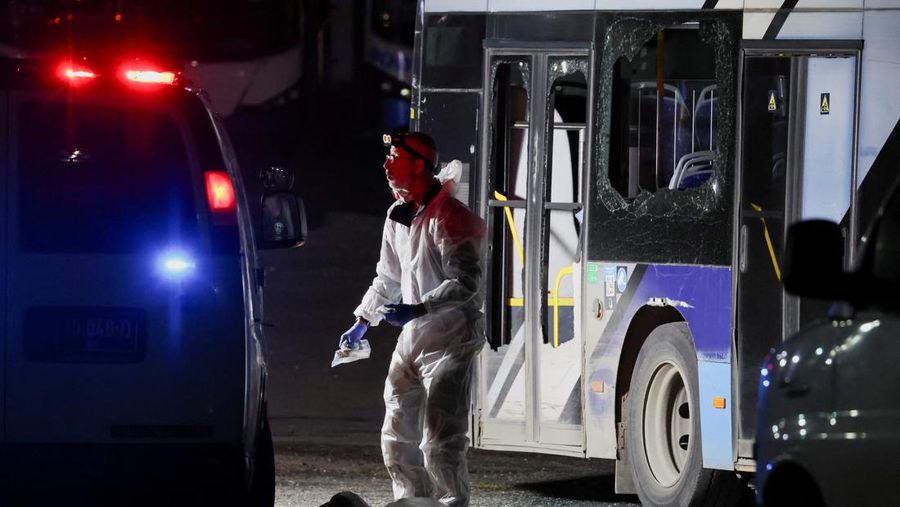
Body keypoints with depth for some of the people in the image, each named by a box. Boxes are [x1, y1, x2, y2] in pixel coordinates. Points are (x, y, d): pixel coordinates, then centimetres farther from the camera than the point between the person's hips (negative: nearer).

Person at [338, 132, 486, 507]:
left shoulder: (448, 218, -15)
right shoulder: (397, 216, 12)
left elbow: (466, 282, -22)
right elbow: (387, 278, 26)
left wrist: (416, 309, -29)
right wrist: (362, 321, 26)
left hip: (450, 338, -9)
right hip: (413, 337, 9)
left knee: (439, 441, -13)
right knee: (398, 436, 11)